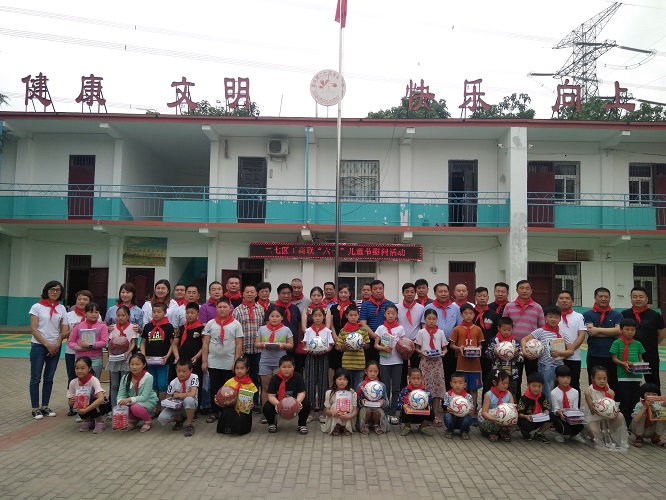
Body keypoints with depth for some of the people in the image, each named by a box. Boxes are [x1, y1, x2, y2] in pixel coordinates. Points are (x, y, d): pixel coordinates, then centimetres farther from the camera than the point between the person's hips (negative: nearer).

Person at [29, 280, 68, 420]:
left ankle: (45, 407, 20)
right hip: (39, 346, -4)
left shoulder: (61, 308, 4)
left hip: (55, 347, 4)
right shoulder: (37, 307, -7)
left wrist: (57, 344, -9)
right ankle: (35, 409, 9)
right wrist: (47, 345, -14)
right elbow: (33, 329, -10)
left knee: (49, 378, 11)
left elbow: (64, 330, 5)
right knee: (36, 378, 1)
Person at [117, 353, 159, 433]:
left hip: (148, 401, -4)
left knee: (136, 407, -34)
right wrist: (120, 402, -36)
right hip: (133, 402, 4)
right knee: (123, 405, -27)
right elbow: (121, 394, -13)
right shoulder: (126, 378, -10)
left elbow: (144, 397, -24)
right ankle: (133, 420, 7)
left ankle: (148, 420, -1)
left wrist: (130, 399, -39)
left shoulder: (148, 377, -22)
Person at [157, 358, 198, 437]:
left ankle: (189, 425, -15)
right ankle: (180, 419, 12)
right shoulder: (173, 383, -11)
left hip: (189, 406, -3)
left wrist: (177, 395, -18)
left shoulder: (194, 378, -19)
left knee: (189, 399, -38)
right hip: (177, 406, 3)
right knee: (162, 418, -22)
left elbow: (192, 394, -30)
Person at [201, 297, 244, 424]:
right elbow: (205, 344, 4)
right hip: (213, 363, 2)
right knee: (214, 389, 9)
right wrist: (204, 361, -1)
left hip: (229, 364, -1)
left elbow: (239, 345, -2)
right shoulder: (210, 324, 4)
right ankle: (214, 412, 20)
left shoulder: (236, 324, -1)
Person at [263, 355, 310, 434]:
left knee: (306, 403, -26)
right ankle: (272, 423, 9)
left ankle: (302, 424, 2)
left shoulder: (298, 377, -12)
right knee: (267, 407, -27)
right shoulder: (274, 378, -13)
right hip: (279, 404, 0)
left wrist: (298, 401, -37)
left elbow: (301, 393, -14)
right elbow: (271, 396, -16)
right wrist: (276, 403, -38)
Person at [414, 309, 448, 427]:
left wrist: (443, 353, -11)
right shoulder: (421, 332, 3)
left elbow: (445, 348, 10)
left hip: (437, 361, 1)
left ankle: (436, 415, 6)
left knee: (438, 387, -2)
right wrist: (422, 352, -16)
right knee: (425, 387, -3)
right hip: (425, 361, -1)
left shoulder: (440, 332, 8)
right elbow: (416, 348, 4)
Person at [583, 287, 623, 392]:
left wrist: (598, 330, -10)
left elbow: (619, 331, -9)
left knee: (615, 386, 7)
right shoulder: (588, 315, 4)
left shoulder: (617, 315, 9)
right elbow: (591, 332, -11)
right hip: (594, 357, -1)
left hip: (613, 356, 1)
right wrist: (611, 332, -9)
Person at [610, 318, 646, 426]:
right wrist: (623, 363, -19)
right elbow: (614, 358, -2)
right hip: (623, 376, -4)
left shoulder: (638, 344, 10)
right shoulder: (617, 343, -1)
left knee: (635, 401, 7)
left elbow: (640, 358, 14)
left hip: (636, 376, 4)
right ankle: (625, 424, 8)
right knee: (625, 401, -1)